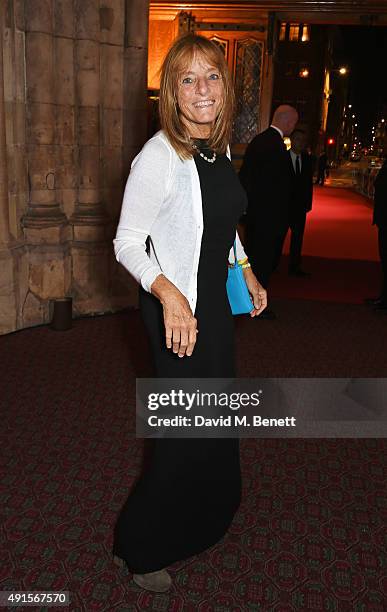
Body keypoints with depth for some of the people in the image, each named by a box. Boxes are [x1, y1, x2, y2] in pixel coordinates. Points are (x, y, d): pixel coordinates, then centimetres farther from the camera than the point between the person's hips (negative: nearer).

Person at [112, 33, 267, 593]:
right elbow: (127, 242, -19)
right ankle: (139, 547, 25)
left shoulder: (219, 149, 5)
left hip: (215, 298, 9)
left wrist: (247, 273, 16)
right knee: (187, 429, 0)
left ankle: (204, 519, 50)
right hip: (176, 305, -9)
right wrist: (169, 295, -32)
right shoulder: (159, 157, -20)